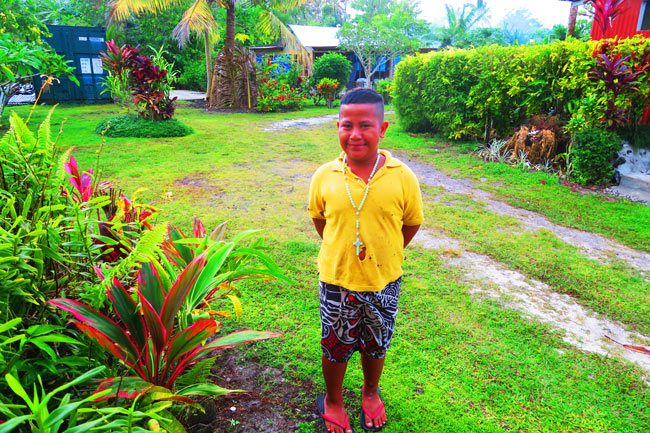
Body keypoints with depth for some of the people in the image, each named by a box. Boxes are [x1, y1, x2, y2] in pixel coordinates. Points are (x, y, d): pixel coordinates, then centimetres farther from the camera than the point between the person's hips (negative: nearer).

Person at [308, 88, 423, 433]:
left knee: (375, 344, 23)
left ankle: (370, 393, 53)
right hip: (336, 280, 0)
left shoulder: (403, 177, -15)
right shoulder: (324, 177, -13)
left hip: (384, 282, 0)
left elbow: (412, 223, -1)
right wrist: (340, 252, 4)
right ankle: (332, 400, 47)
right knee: (335, 345, 19)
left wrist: (384, 254, 1)